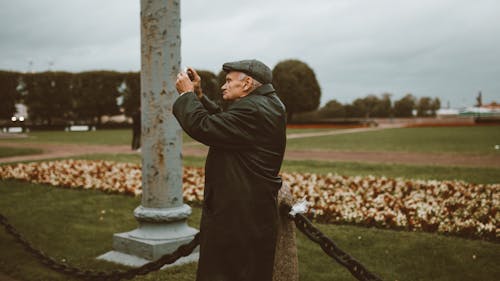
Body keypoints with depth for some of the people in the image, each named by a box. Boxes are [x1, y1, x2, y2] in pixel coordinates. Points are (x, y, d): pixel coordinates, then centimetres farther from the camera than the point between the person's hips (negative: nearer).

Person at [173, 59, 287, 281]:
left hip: (240, 218, -10)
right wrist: (199, 96, 10)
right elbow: (220, 122, 17)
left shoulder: (253, 110, -22)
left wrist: (187, 94, -8)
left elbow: (202, 127, -24)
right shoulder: (266, 105, 11)